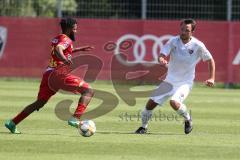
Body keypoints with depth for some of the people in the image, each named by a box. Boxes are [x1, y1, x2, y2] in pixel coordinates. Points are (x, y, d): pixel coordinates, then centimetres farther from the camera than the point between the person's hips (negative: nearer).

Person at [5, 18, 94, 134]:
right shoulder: (66, 40, -4)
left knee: (39, 103, 22)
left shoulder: (56, 39, 23)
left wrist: (80, 49, 46)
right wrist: (65, 60, -45)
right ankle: (75, 118, -27)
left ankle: (12, 123, 20)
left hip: (48, 74, 9)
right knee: (88, 91, -9)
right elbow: (58, 49, -27)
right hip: (58, 74, -9)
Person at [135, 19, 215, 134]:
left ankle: (188, 120, 0)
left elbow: (210, 60, 0)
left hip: (185, 82, -3)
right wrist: (162, 61, -39)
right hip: (170, 80, 3)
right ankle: (143, 127, 21)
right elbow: (161, 55, -15)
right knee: (151, 103, -2)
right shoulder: (173, 41, -8)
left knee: (174, 102, -29)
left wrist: (212, 78, -8)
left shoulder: (198, 45, -13)